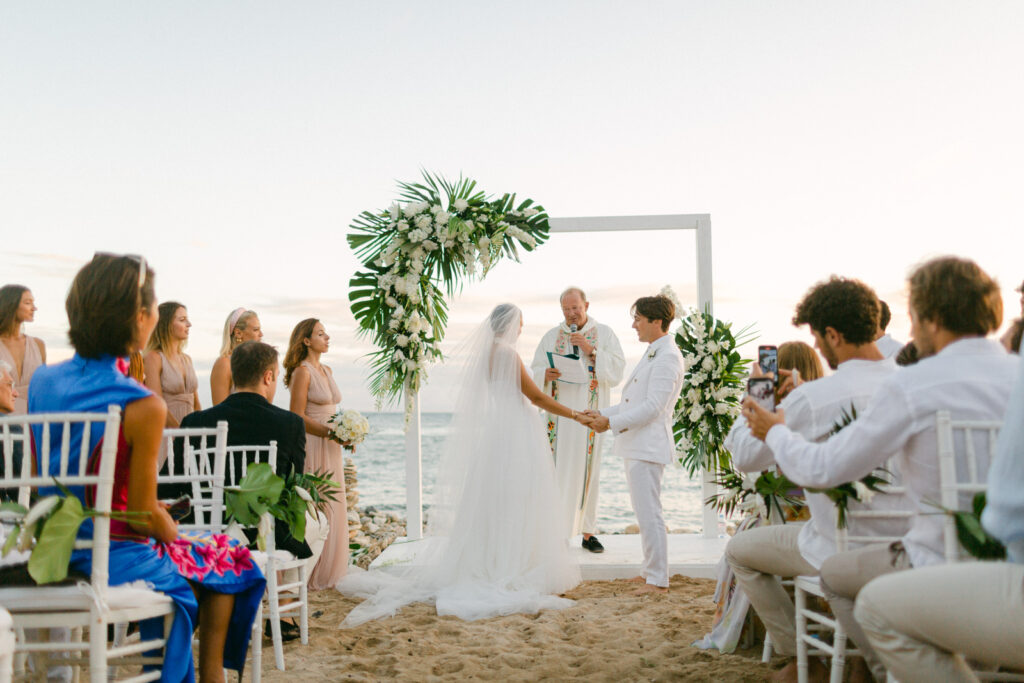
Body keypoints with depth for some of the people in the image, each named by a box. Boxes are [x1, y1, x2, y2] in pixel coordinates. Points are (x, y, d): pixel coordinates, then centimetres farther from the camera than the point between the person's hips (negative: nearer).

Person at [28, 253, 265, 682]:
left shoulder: (41, 381, -3)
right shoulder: (143, 406, -24)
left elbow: (40, 487, 7)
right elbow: (144, 515, -19)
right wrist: (182, 537, 3)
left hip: (56, 551, 7)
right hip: (116, 560, -7)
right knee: (227, 556, 20)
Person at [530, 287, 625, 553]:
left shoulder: (604, 333, 8)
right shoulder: (551, 336, 12)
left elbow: (617, 369, -2)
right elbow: (535, 370, 8)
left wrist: (591, 349, -13)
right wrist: (546, 374, -14)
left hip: (590, 412, -1)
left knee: (588, 469, 0)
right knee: (557, 469, -4)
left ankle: (588, 532, 9)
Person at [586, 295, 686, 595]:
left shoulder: (667, 357, -14)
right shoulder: (652, 353, 19)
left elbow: (652, 407, -21)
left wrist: (612, 422, -20)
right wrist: (603, 413, 13)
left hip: (648, 445, -11)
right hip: (636, 444, 11)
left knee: (649, 513, -6)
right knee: (644, 511, 17)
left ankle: (658, 580, 2)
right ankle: (650, 570, 28)